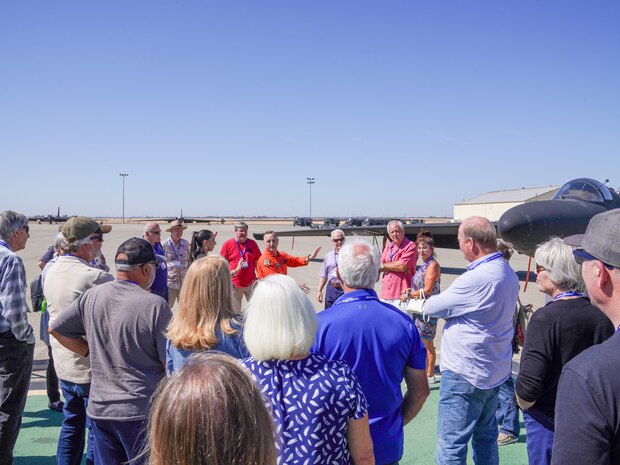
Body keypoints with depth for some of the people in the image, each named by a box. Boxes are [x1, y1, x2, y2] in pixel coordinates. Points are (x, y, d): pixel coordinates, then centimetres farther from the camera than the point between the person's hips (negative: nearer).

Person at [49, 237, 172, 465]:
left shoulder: (92, 296, -3)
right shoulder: (156, 305, -19)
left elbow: (55, 329, 10)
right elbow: (171, 363, -16)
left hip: (99, 408, 5)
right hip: (141, 411, -5)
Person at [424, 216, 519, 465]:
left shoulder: (476, 279, -25)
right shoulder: (508, 273, 5)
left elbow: (432, 307, -16)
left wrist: (428, 302, 6)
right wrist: (445, 302, 2)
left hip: (465, 374, -9)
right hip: (495, 371, 9)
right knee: (486, 436, 22)